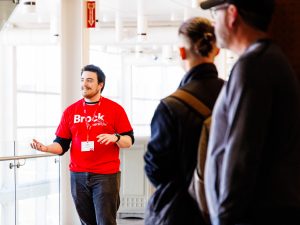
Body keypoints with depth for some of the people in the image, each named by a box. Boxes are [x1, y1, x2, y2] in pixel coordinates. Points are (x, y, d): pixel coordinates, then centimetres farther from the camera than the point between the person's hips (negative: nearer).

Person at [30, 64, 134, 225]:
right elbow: (62, 144, 7)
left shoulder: (115, 109, -1)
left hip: (106, 175, -3)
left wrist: (115, 138, -21)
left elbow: (129, 141, 0)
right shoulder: (71, 111, 7)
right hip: (78, 175, 4)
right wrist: (45, 148, -12)